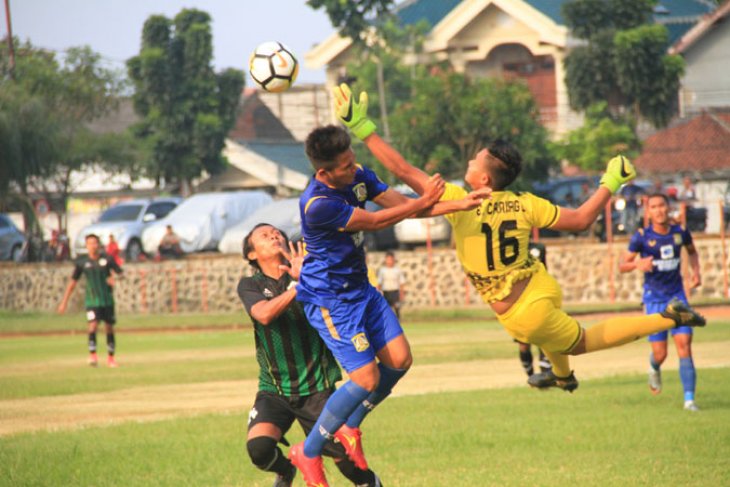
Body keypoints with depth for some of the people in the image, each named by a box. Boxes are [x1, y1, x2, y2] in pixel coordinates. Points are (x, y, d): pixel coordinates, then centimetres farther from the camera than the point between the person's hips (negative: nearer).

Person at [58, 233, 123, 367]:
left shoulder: (107, 259, -2)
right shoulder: (82, 262, 0)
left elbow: (120, 273, -1)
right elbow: (73, 282, 6)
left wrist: (114, 279, -26)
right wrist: (64, 301, 5)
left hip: (107, 299, 1)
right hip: (92, 300, -1)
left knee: (110, 328, 6)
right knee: (93, 325, -18)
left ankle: (111, 357, 18)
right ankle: (92, 355, -15)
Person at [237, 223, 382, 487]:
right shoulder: (249, 285, 1)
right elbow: (264, 314, -20)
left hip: (316, 388, 0)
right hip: (274, 391, 0)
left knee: (342, 454, -3)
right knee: (259, 447, -22)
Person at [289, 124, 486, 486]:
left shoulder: (358, 177, -4)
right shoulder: (317, 205, -30)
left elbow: (401, 204, 2)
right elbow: (376, 222, -21)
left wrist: (457, 205, -7)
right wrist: (424, 202, -11)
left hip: (359, 287, 9)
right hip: (330, 299, -9)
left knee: (399, 360, 4)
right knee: (367, 379, -12)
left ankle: (349, 428, 24)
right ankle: (308, 452, 3)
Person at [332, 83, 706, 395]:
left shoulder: (460, 203, -21)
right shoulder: (524, 205, -8)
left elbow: (403, 171, -20)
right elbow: (580, 220, -1)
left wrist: (362, 128, -17)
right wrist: (609, 185, 14)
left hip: (524, 314, -5)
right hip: (542, 289, 5)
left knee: (580, 342, 16)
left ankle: (666, 320, 7)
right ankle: (563, 375, 60)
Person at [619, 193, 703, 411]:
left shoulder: (680, 232, -1)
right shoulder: (642, 236, -9)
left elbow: (692, 251, 21)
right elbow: (622, 264, -6)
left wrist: (695, 270, 4)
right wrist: (638, 264, -28)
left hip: (677, 294, 2)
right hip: (654, 298, -2)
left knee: (684, 343, -12)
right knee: (660, 353, -3)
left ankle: (689, 399, -11)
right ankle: (654, 369, 37)